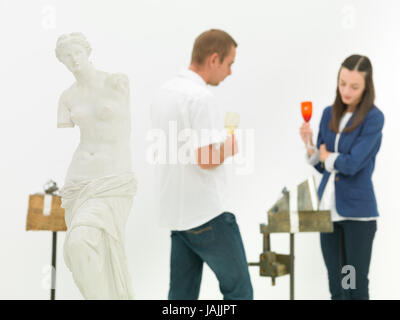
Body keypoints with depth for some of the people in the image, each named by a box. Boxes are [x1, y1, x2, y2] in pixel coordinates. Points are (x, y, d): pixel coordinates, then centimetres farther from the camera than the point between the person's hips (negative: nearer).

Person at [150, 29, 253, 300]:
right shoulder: (201, 97, -17)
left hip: (175, 213, 9)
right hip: (208, 215, -9)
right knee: (238, 290, 2)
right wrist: (229, 148, -4)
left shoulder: (164, 92, 12)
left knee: (182, 293, 11)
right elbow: (206, 159, -24)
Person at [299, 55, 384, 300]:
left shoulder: (373, 118, -11)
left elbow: (352, 164, -17)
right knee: (336, 284, 12)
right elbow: (322, 166, 11)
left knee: (357, 286, 4)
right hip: (328, 208, 6)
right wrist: (310, 146, -8)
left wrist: (328, 157, 0)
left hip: (358, 210, -6)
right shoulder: (330, 114, 7)